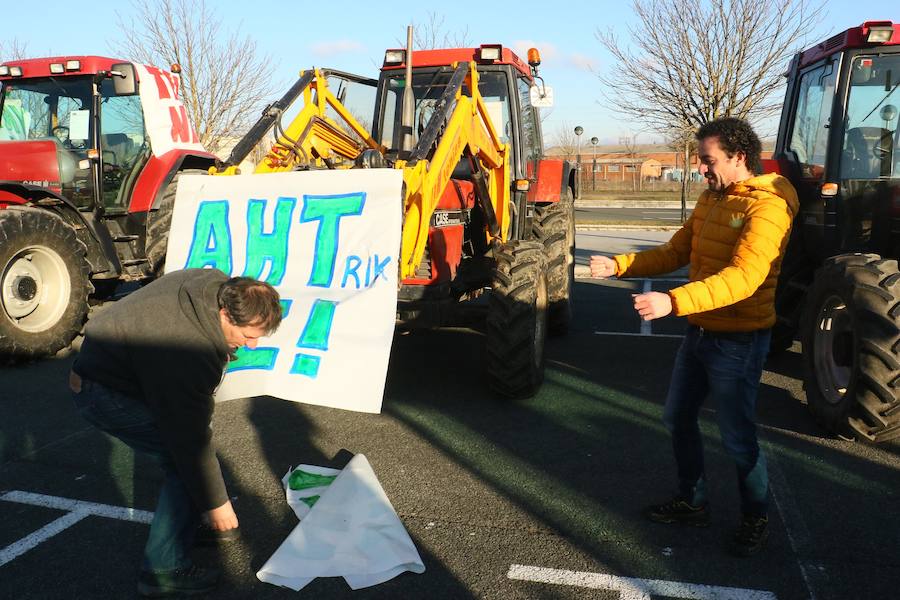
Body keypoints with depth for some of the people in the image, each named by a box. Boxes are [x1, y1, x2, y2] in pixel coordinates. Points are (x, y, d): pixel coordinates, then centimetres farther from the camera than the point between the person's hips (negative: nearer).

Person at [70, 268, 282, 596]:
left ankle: (194, 521, 32)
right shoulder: (189, 352, -37)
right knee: (184, 458, -14)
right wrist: (216, 504, -19)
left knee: (184, 430, 15)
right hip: (104, 394, -10)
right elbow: (192, 441, -30)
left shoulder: (216, 284, -12)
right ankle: (165, 568, -4)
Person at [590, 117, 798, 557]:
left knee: (737, 437, 5)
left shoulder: (767, 206, -20)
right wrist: (618, 265, -4)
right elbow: (676, 252, 9)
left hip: (738, 340, -8)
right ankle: (691, 501, 36)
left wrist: (673, 302, -44)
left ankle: (756, 518, 29)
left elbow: (743, 277, -33)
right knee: (678, 419, 17)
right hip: (700, 331, 8)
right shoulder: (711, 198, 7)